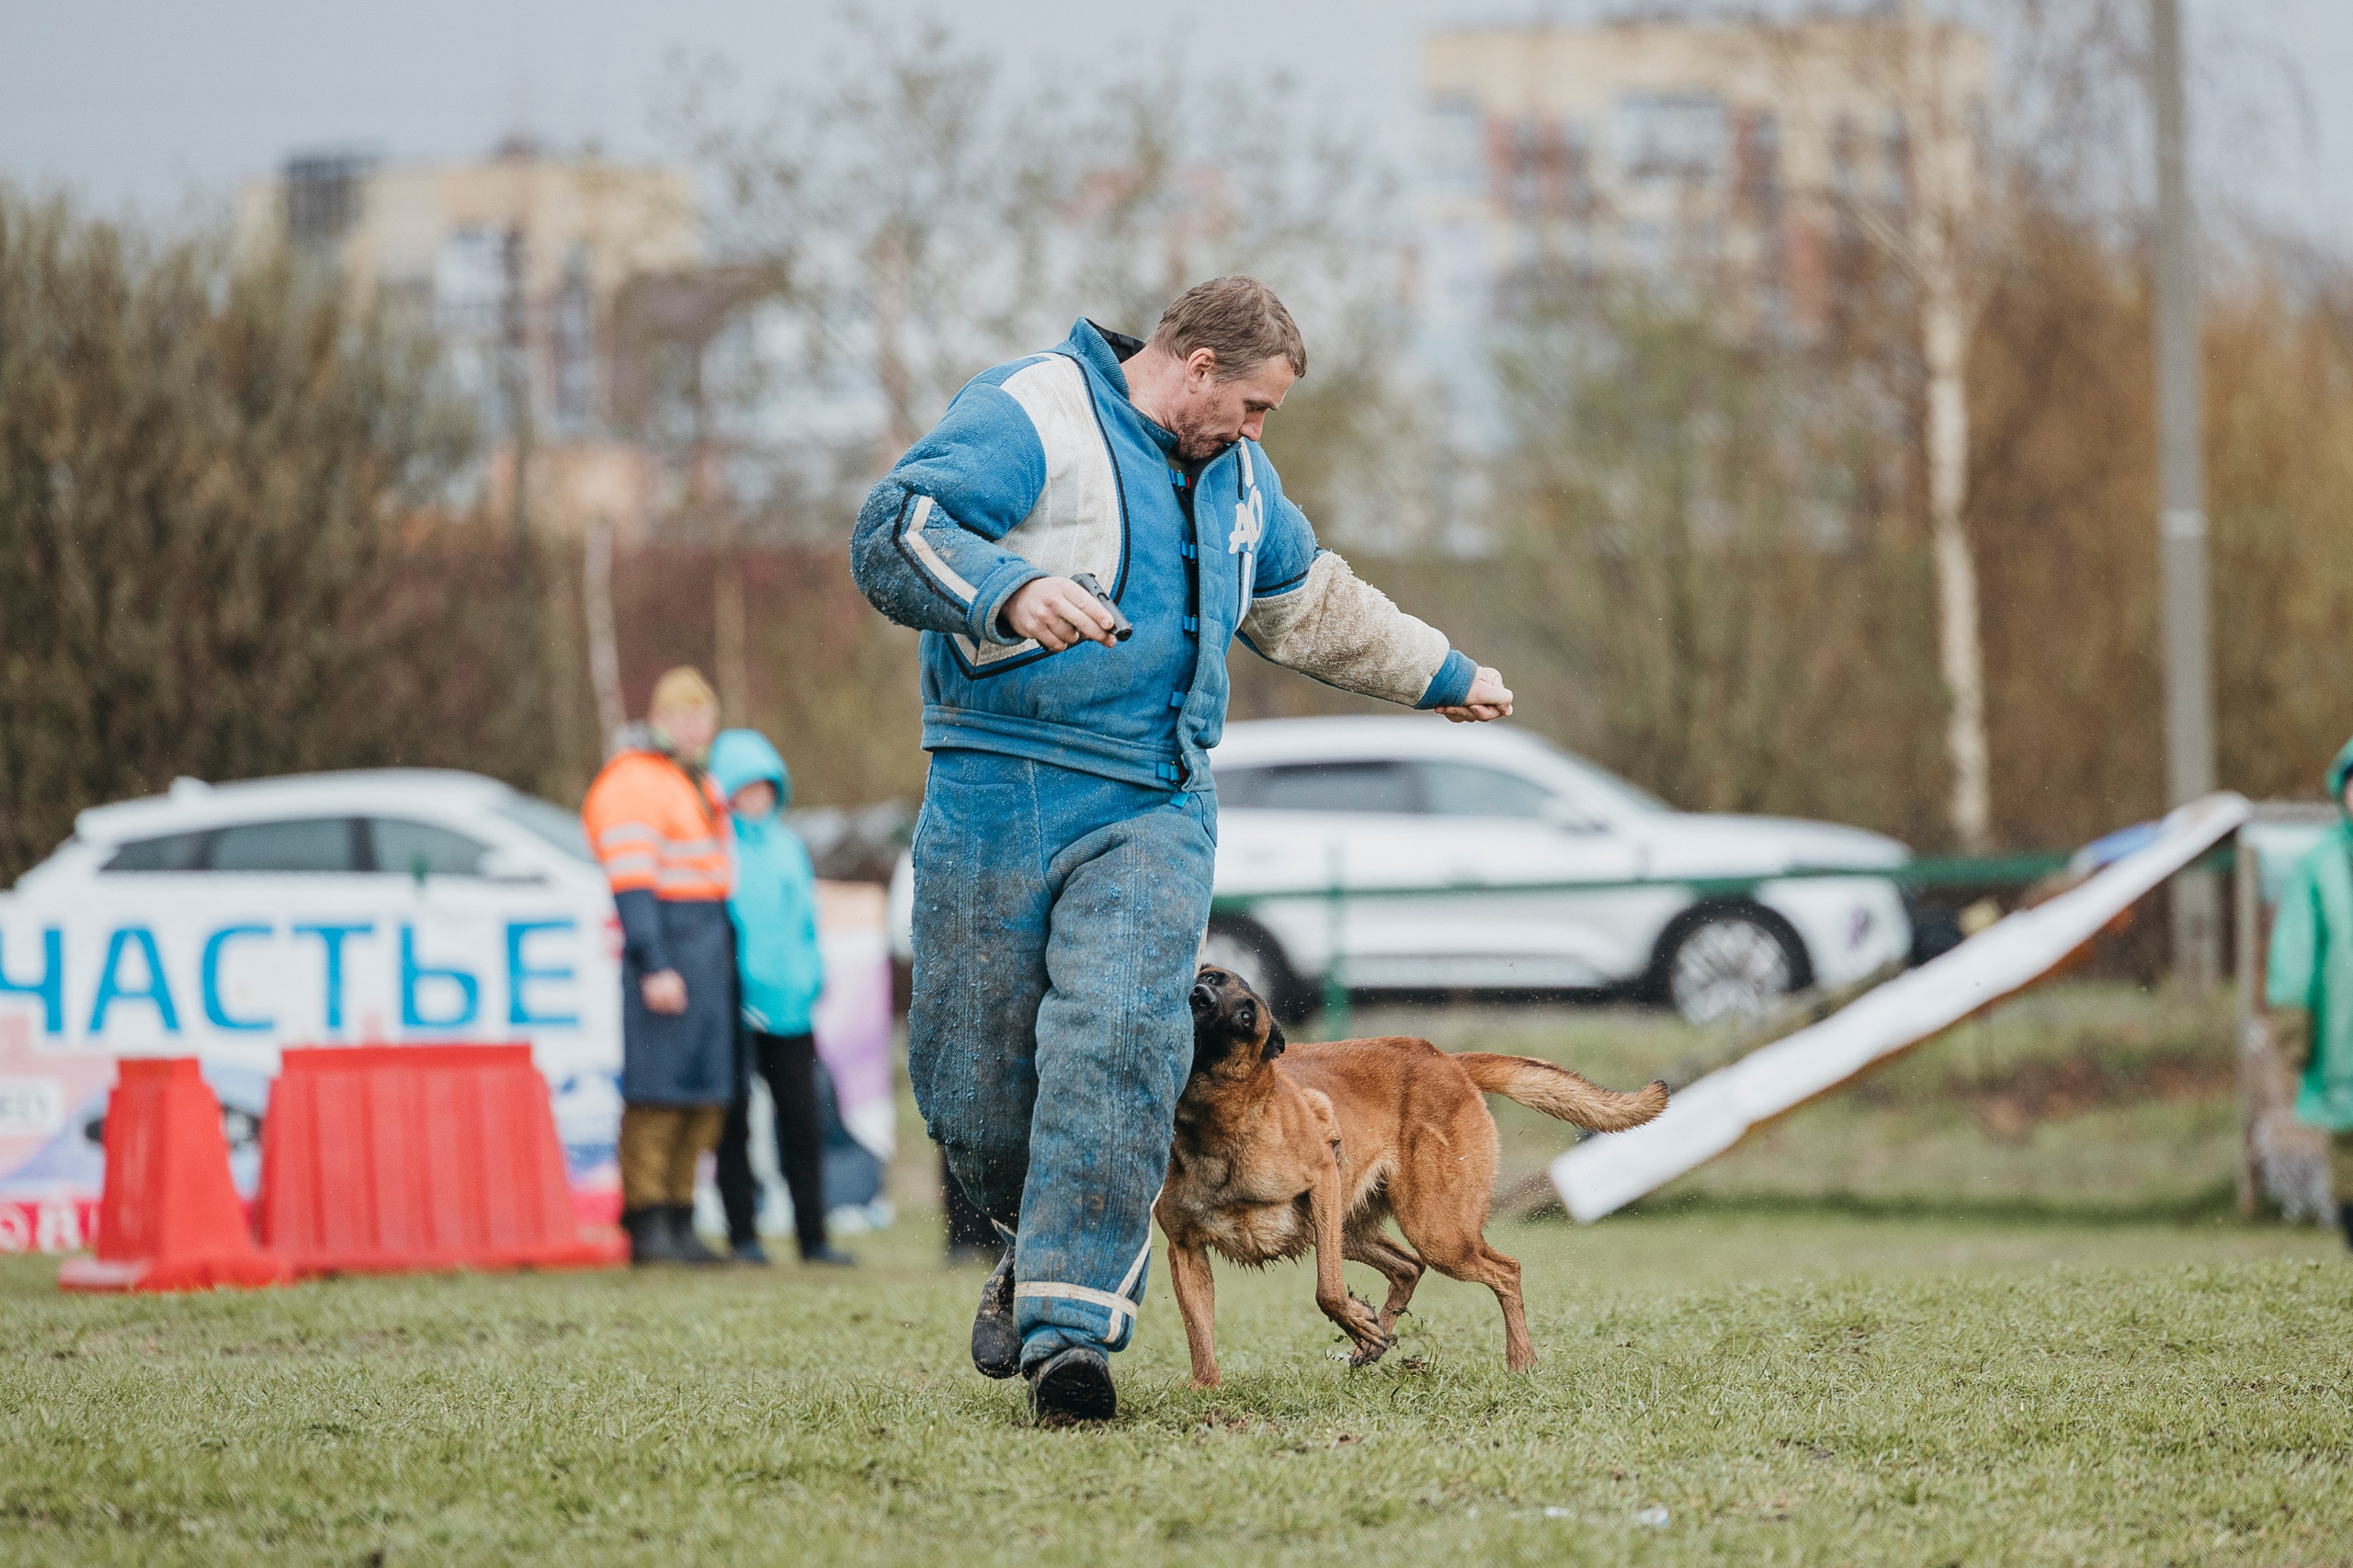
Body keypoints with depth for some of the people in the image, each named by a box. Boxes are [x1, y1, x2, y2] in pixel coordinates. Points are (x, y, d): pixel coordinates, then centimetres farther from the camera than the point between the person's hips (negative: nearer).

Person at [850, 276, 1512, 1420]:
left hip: (1153, 811, 4)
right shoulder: (1026, 417, -6)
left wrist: (1443, 677, 46)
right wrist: (1011, 589, -37)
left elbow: (1306, 599, 38)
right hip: (1000, 800, -4)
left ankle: (1071, 1319, -22)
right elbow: (893, 537, -19)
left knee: (1118, 1046, -19)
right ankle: (1039, 1239, 32)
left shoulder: (1233, 472, 20)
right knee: (972, 1084, 1)